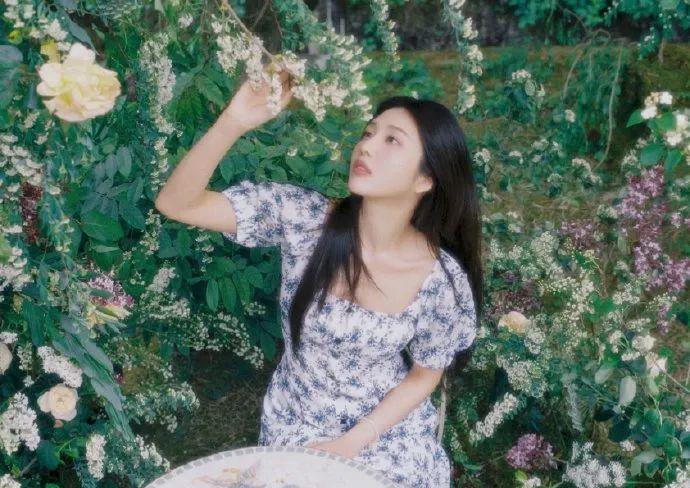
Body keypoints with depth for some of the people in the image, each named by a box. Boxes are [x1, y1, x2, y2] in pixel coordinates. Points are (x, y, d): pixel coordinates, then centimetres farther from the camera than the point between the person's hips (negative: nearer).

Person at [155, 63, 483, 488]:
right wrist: (234, 121, -37)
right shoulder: (303, 217, -21)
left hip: (389, 431, -1)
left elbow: (425, 375, -6)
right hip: (297, 422, 1)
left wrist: (349, 445, -12)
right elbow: (176, 203, -23)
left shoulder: (444, 280, -22)